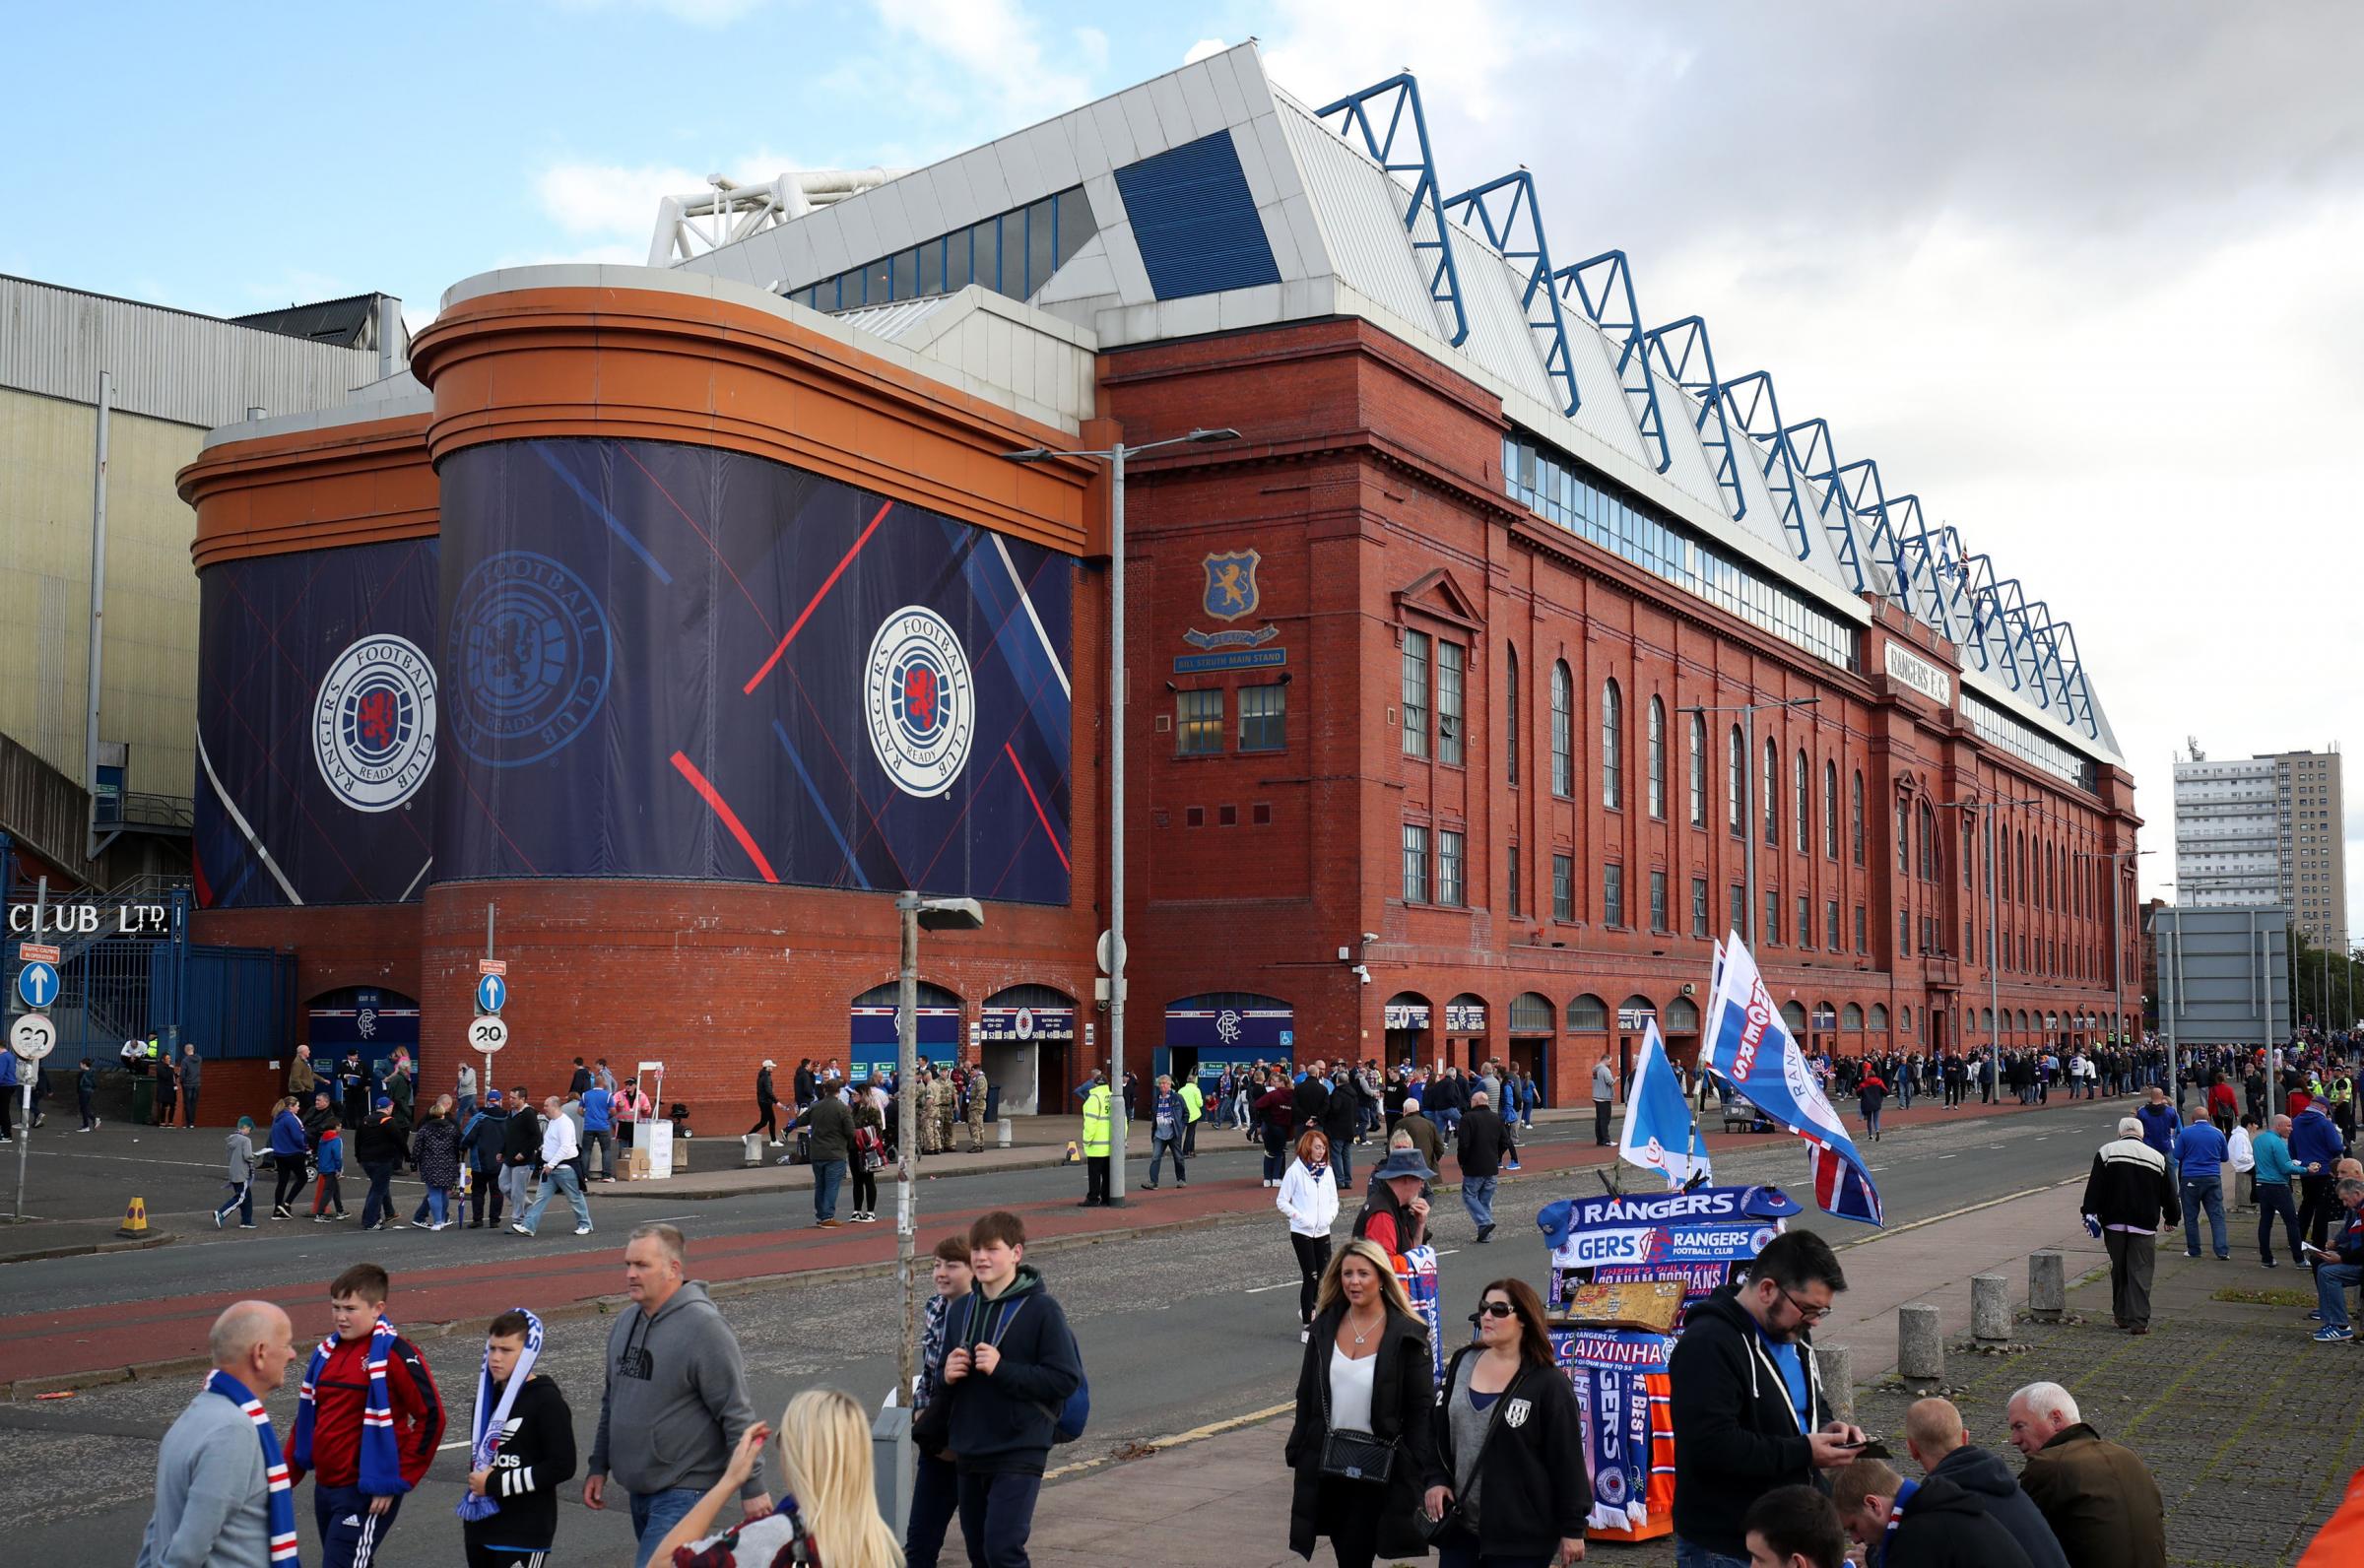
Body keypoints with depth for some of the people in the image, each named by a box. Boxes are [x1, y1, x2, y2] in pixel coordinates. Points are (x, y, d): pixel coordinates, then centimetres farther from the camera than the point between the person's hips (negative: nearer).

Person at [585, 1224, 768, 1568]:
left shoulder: (703, 1327, -17)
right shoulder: (625, 1321, 8)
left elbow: (736, 1415, -16)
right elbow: (611, 1402, 20)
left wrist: (752, 1487, -16)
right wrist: (598, 1466, 18)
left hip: (684, 1490, -8)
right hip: (638, 1488, 8)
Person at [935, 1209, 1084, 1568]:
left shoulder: (1041, 1309, -10)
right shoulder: (961, 1312, 10)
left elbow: (1066, 1379, -15)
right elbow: (943, 1384, 20)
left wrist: (1001, 1370, -21)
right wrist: (947, 1376, -4)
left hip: (1020, 1452, -7)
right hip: (969, 1452, 7)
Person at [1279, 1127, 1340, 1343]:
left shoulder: (1327, 1171, 7)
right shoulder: (1295, 1171, -6)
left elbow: (1333, 1200, 14)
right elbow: (1282, 1201, -3)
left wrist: (1330, 1216, -5)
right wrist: (1299, 1216, -15)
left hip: (1323, 1232, 5)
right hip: (1302, 1232, -5)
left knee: (1325, 1277, 3)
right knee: (1311, 1277, -5)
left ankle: (1308, 1309, 29)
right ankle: (1307, 1325, 5)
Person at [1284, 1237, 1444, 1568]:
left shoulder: (1406, 1336, -7)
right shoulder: (1325, 1328, 7)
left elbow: (1421, 1410, -8)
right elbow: (1306, 1400, 12)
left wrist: (1430, 1476, -13)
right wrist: (1296, 1456, 9)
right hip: (1328, 1466, 4)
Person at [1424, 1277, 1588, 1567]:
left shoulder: (1548, 1383, -9)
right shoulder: (1462, 1364, 8)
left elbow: (1567, 1458, -7)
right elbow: (1433, 1430, 15)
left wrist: (1573, 1528, -7)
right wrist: (1434, 1481, 2)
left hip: (1521, 1536, -5)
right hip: (1458, 1525, 5)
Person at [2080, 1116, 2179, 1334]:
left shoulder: (2106, 1152, 1)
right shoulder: (2157, 1157, 4)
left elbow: (2095, 1187, -5)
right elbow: (2169, 1194, 11)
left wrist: (2089, 1213, -1)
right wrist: (2170, 1218, 25)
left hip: (2114, 1223, 1)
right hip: (2144, 1226, -1)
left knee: (2118, 1271, 14)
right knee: (2140, 1273, -1)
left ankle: (2121, 1316, 21)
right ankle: (2138, 1321, -7)